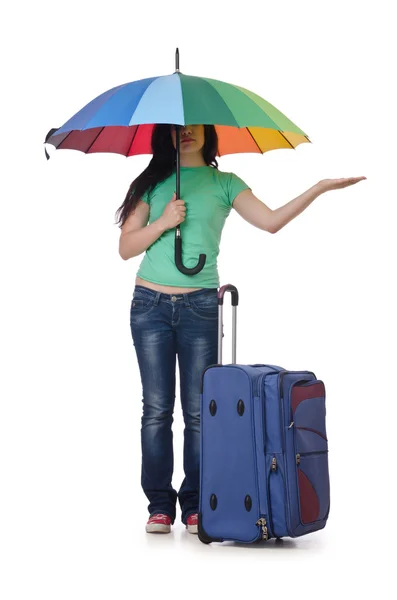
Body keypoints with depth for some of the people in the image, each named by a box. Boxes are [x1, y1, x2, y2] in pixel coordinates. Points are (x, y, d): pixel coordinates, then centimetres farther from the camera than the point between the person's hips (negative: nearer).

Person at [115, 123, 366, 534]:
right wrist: (163, 222, -9)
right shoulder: (153, 183, 10)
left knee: (198, 410, -2)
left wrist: (319, 188, -11)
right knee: (157, 409, -1)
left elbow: (271, 221, -4)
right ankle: (160, 506, 5)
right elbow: (126, 247, 6)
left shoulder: (224, 184, 10)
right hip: (151, 304, 0)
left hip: (200, 304, 0)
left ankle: (195, 505, 7)